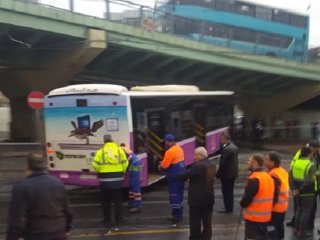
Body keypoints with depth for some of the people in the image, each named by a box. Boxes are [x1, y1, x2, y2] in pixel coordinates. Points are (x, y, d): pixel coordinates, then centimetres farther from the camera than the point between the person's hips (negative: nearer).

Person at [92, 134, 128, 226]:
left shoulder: (100, 151, -7)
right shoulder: (120, 150, 1)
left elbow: (95, 165, -10)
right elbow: (125, 163, 0)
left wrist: (100, 172, 10)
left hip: (105, 180, -2)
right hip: (118, 179, 2)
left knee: (106, 201, 11)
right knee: (118, 200, 14)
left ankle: (107, 220, 17)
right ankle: (118, 219, 20)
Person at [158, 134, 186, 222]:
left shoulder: (170, 151, -19)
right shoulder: (179, 148, 8)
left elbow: (164, 165, -18)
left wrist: (160, 166, 4)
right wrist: (163, 163, 12)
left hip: (174, 177, -9)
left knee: (174, 196, 0)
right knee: (179, 195, 16)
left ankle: (176, 215, 5)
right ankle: (179, 214, 24)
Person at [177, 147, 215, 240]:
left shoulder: (197, 166, -19)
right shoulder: (211, 165, 8)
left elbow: (186, 176, -15)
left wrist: (177, 176, 4)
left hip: (197, 198, -8)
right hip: (209, 197, 8)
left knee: (195, 221, 4)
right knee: (207, 221, 12)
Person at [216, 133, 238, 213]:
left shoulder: (226, 149, -23)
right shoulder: (234, 146, 8)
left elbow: (223, 164, -22)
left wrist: (218, 174, -12)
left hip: (227, 174, -9)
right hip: (233, 173, 10)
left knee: (226, 192, 1)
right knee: (230, 191, 18)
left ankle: (228, 208, 9)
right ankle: (230, 207, 27)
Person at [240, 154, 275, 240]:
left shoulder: (254, 179, -21)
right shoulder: (269, 177, 8)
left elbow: (247, 198, -22)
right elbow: (273, 196, 13)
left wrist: (242, 203, -1)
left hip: (254, 217, -9)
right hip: (266, 216, 9)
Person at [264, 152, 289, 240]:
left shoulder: (273, 176, -25)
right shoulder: (283, 172, 5)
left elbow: (273, 194, -26)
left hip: (274, 208, -9)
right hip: (283, 206, 9)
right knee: (279, 227, 21)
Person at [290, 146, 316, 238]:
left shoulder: (295, 163, 2)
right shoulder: (310, 165, -17)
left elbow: (291, 177, -2)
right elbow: (309, 181, -24)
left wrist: (294, 188, -4)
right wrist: (300, 190, -17)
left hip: (298, 191, 6)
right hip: (307, 192, -6)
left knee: (299, 209, 20)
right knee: (306, 211, 7)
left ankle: (297, 229, 26)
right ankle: (302, 231, 11)